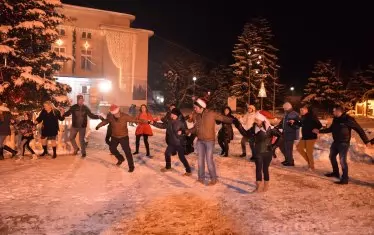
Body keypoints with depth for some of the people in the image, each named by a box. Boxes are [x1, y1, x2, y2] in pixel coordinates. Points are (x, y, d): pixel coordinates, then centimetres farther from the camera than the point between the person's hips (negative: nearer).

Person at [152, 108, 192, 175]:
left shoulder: (181, 122, -16)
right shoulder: (170, 121, 1)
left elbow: (185, 130, -10)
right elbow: (162, 125, 11)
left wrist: (181, 132, -30)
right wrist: (153, 123, 7)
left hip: (179, 143, -7)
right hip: (172, 142, 7)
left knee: (181, 157, -5)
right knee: (167, 153, 17)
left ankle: (188, 171, 9)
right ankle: (168, 167, 40)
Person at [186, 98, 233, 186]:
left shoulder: (211, 114, -10)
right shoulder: (197, 116, 7)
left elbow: (223, 118, -10)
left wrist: (233, 121, -22)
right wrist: (187, 131, 4)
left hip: (209, 140, -6)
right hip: (200, 141, 6)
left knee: (209, 160, -5)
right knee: (200, 159, 9)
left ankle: (214, 178, 10)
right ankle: (201, 178, 21)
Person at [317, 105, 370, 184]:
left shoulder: (348, 119, -18)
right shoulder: (335, 119, 5)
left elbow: (359, 129, -16)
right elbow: (330, 129, 20)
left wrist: (366, 141, -18)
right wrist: (319, 131, 17)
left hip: (344, 143, -8)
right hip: (336, 142, 9)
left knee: (342, 160, -10)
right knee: (332, 156, 19)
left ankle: (345, 179, 0)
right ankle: (335, 172, 37)